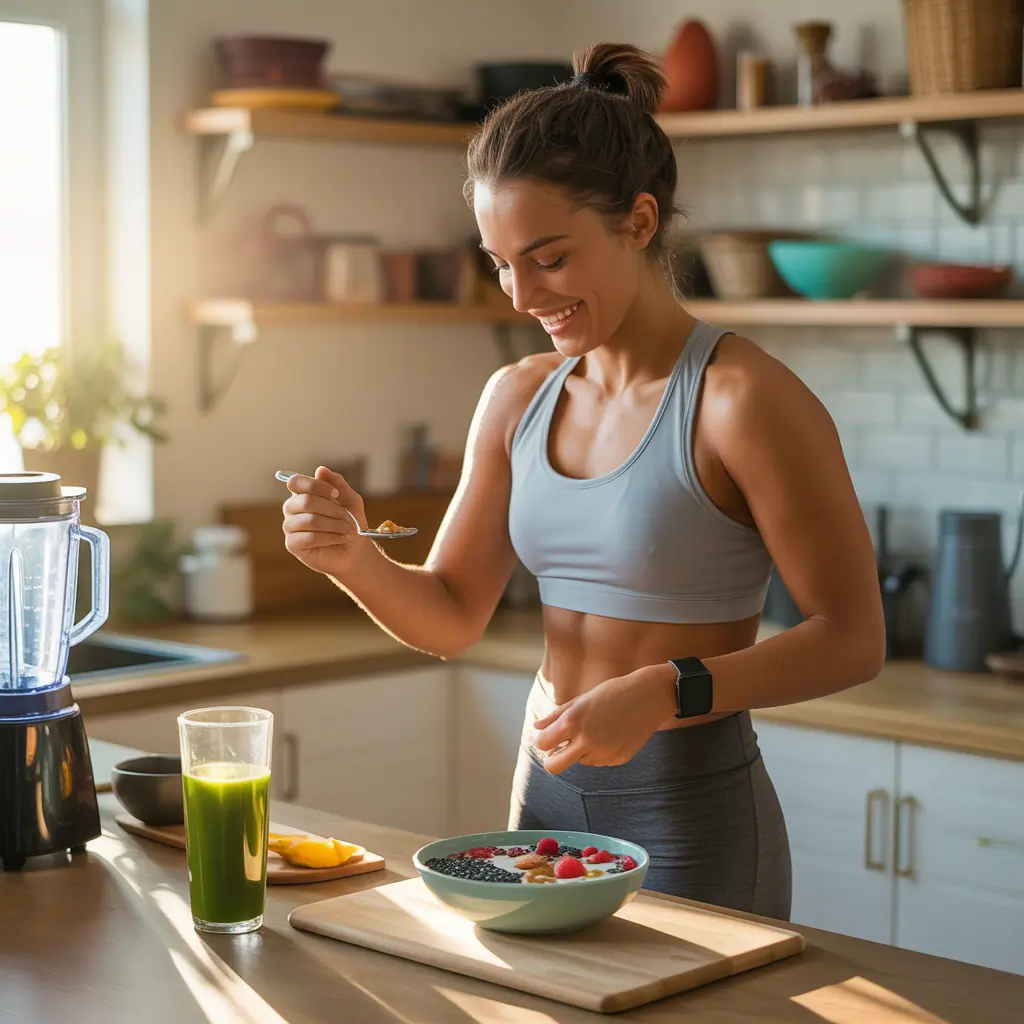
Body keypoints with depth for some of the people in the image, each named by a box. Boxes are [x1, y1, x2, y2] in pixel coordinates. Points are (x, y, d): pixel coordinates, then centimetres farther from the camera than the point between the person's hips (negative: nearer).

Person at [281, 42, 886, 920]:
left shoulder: (743, 400, -16)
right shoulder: (517, 400, 5)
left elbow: (852, 639, -15)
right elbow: (451, 617, 8)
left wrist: (665, 693, -27)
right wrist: (354, 559, -12)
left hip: (694, 816, -6)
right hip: (546, 794, 7)